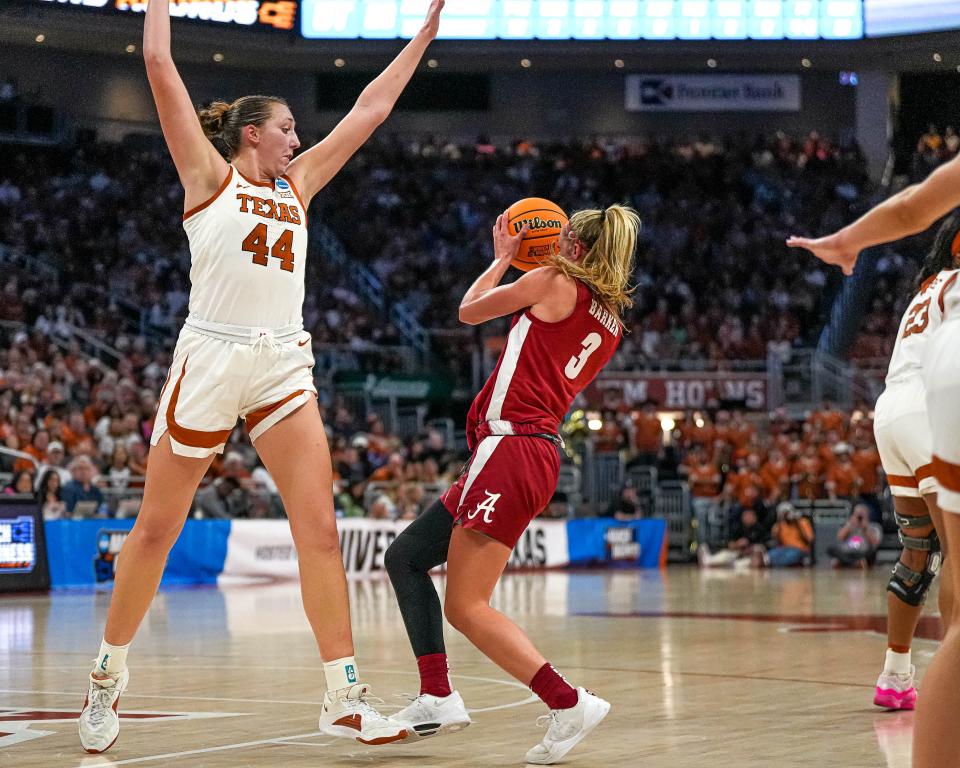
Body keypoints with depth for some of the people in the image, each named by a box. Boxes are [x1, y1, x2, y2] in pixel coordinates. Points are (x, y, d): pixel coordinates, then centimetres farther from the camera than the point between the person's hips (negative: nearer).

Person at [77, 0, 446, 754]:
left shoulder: (297, 186, 19)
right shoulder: (208, 175, 5)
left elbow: (369, 110, 24)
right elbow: (159, 64, -1)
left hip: (283, 367, 5)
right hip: (211, 357, -4)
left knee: (320, 530, -6)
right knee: (156, 530, 4)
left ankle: (344, 698, -6)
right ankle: (109, 673, 21)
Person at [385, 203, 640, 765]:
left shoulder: (554, 282, -5)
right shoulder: (610, 323, 16)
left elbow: (470, 310, 8)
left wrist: (503, 257, 23)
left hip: (511, 450, -10)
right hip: (542, 454, 10)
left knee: (465, 607, -11)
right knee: (405, 557, 15)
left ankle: (569, 703, -16)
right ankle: (437, 698, 10)